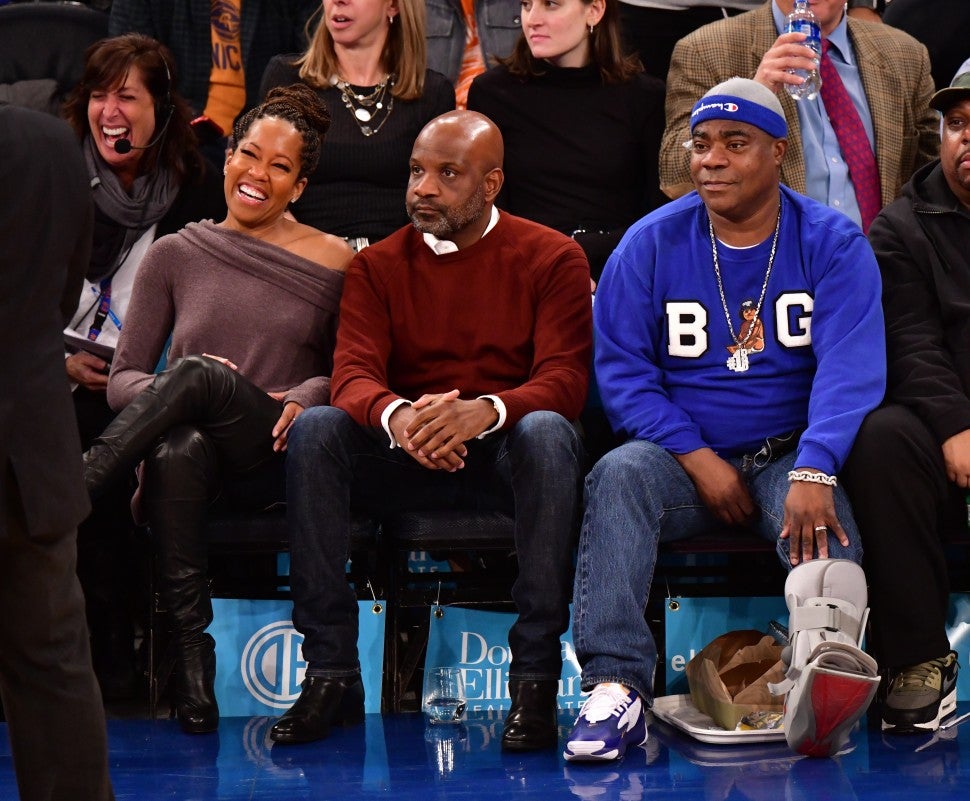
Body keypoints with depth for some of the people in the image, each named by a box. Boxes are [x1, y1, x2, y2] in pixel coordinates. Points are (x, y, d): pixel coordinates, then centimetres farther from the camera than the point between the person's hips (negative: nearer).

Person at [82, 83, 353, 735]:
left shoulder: (335, 263, 11)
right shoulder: (176, 255, 13)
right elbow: (122, 379, 11)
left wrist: (307, 396, -8)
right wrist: (165, 397, -12)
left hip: (278, 459, -1)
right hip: (198, 454, 2)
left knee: (198, 375, -33)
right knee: (176, 451, -38)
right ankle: (190, 649, -33)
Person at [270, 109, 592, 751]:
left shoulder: (552, 258, 1)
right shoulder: (379, 265, 8)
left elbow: (565, 380, -12)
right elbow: (352, 377, -7)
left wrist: (483, 411, -34)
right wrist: (398, 418, -33)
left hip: (507, 457, -2)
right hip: (405, 460, 2)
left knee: (549, 433, -35)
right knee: (315, 430, -25)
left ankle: (536, 676, -32)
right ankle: (331, 672, -24)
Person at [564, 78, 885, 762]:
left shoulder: (832, 242, 1)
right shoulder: (651, 243, 6)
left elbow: (851, 366, -11)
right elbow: (621, 367, 2)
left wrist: (813, 471, -29)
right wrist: (696, 457, -12)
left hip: (792, 455, -1)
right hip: (685, 455, 1)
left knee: (825, 511, -34)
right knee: (620, 473, -31)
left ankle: (819, 677, -62)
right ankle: (616, 685, -41)